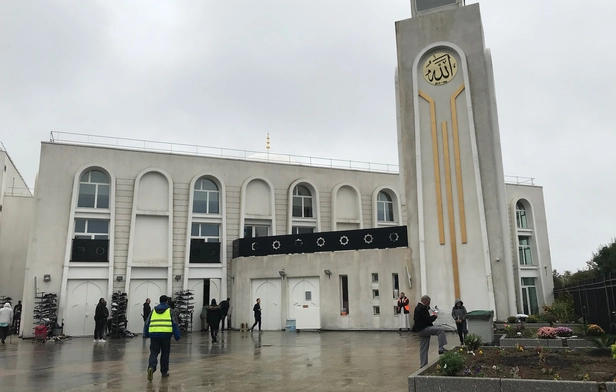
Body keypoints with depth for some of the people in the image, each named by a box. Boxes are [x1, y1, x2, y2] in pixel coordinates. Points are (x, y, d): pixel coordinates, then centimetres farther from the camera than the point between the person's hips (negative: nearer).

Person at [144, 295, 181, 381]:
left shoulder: (153, 310, 18)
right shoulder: (169, 310, 10)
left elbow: (147, 323, 18)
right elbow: (175, 324, 4)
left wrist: (146, 335, 29)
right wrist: (177, 337, 7)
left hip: (154, 334, 1)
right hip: (166, 334, -1)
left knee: (154, 353, 5)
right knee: (165, 353, 13)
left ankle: (151, 367, -21)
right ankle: (164, 372, 19)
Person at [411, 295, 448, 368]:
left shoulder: (418, 307, 16)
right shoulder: (422, 308, -17)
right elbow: (427, 319, -21)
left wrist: (431, 315, 11)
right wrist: (435, 316, -5)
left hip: (420, 330, 11)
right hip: (423, 329, -11)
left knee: (423, 349, 14)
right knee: (441, 330, -16)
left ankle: (423, 365, 18)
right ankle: (441, 348, -17)